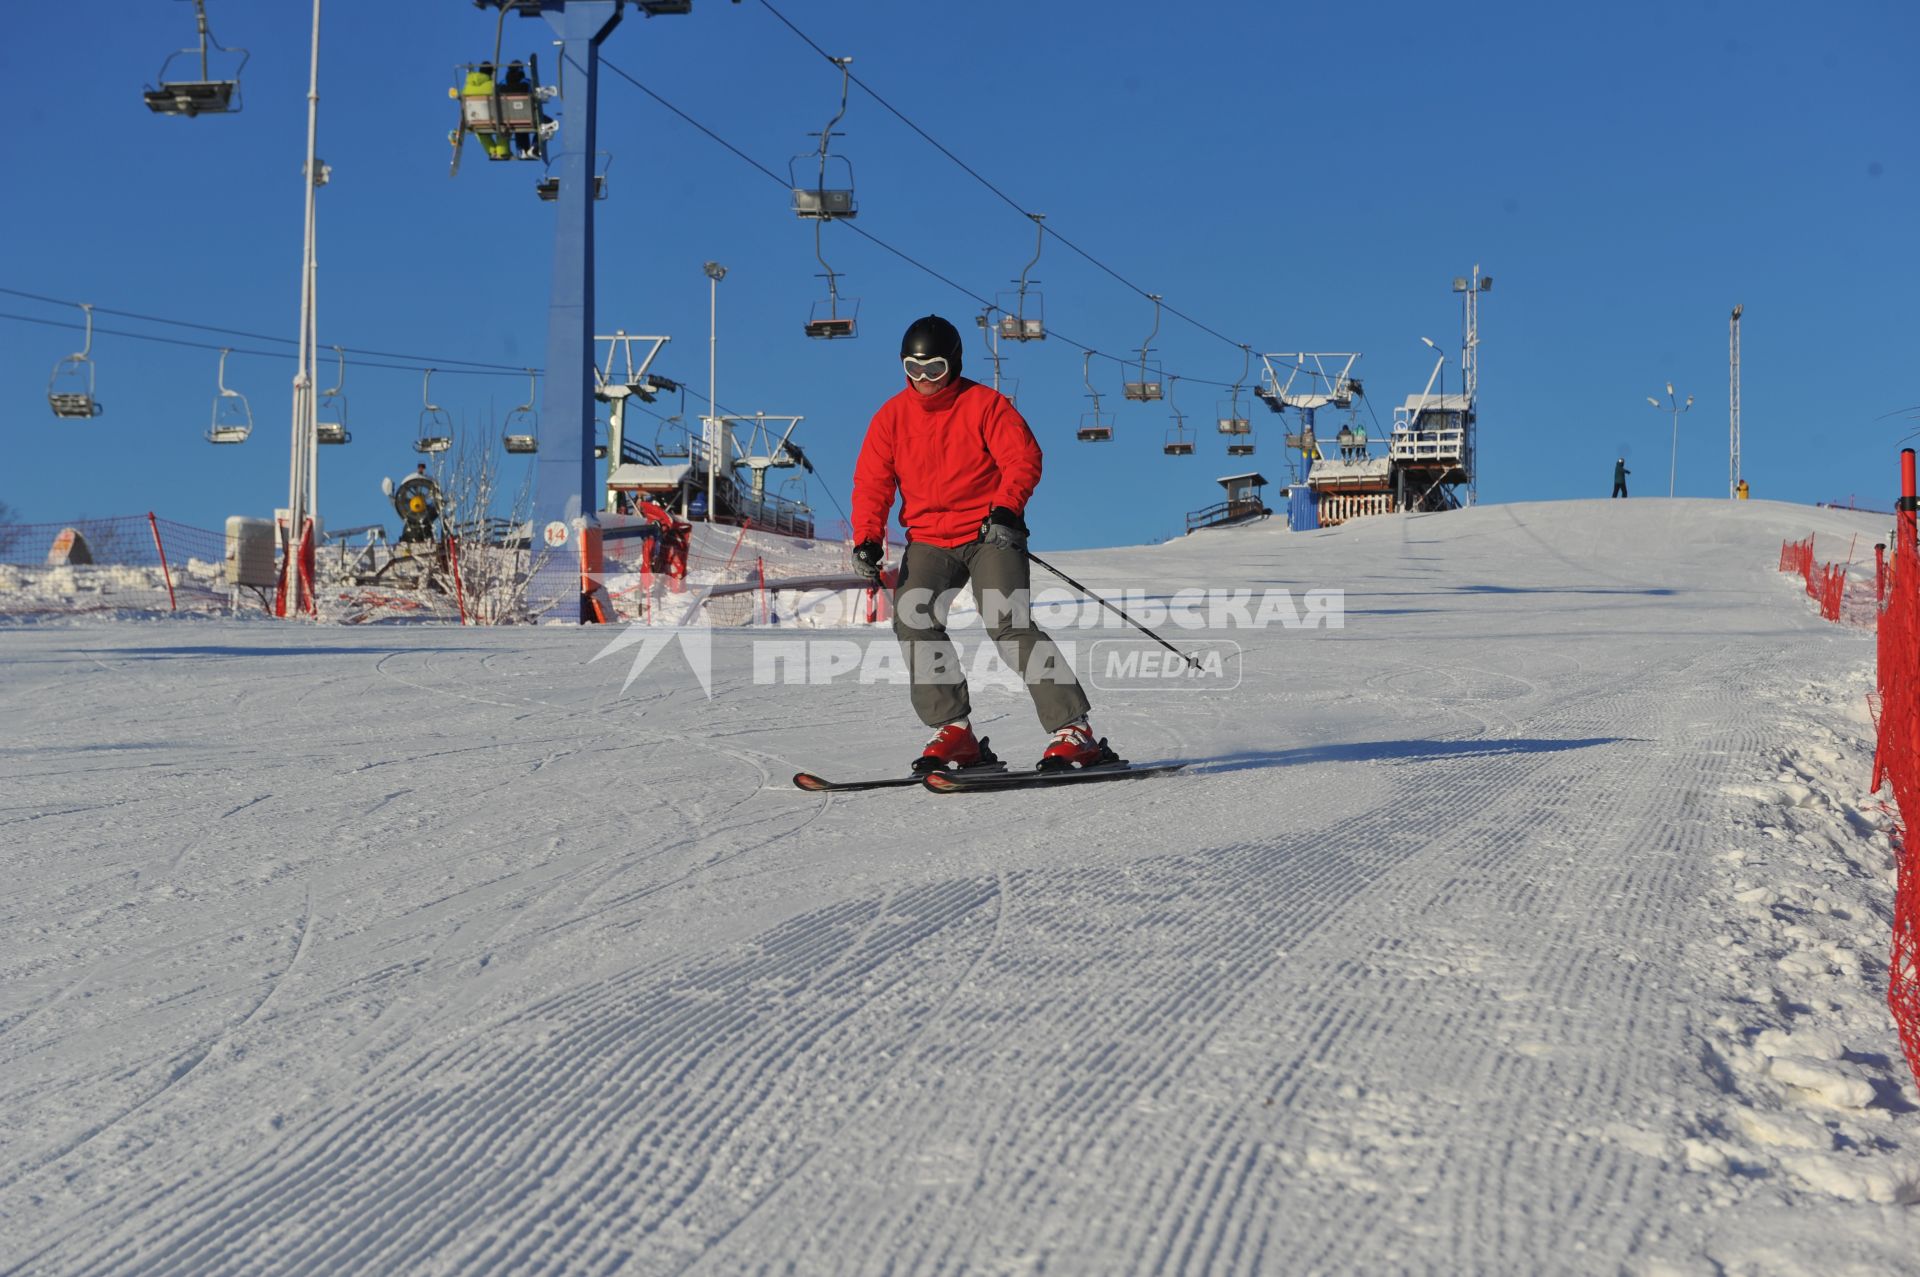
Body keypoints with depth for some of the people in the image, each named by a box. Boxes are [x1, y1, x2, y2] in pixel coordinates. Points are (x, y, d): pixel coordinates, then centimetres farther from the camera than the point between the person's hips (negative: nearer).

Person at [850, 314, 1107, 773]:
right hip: (928, 541, 4)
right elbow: (871, 484, 7)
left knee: (1006, 623, -21)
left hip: (990, 534, -4)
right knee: (911, 617, -19)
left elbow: (1024, 458, -10)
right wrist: (868, 539, -8)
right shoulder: (891, 416, 8)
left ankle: (1074, 732, -18)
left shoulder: (985, 404, -3)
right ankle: (953, 732, -11)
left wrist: (1005, 510, -27)